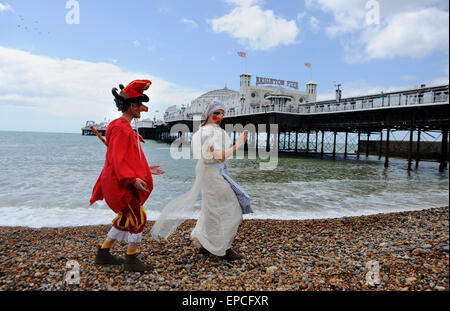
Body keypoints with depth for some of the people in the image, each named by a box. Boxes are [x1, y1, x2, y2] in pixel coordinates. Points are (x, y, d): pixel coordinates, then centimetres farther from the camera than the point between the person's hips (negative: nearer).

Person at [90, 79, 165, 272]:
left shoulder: (126, 127, 17)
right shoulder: (121, 127, -16)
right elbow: (117, 158, -23)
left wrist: (145, 170, 21)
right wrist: (133, 178, -31)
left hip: (123, 182, 11)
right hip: (120, 183, -11)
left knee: (126, 219, 17)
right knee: (138, 218, -4)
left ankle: (103, 254, 28)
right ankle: (131, 260, 8)